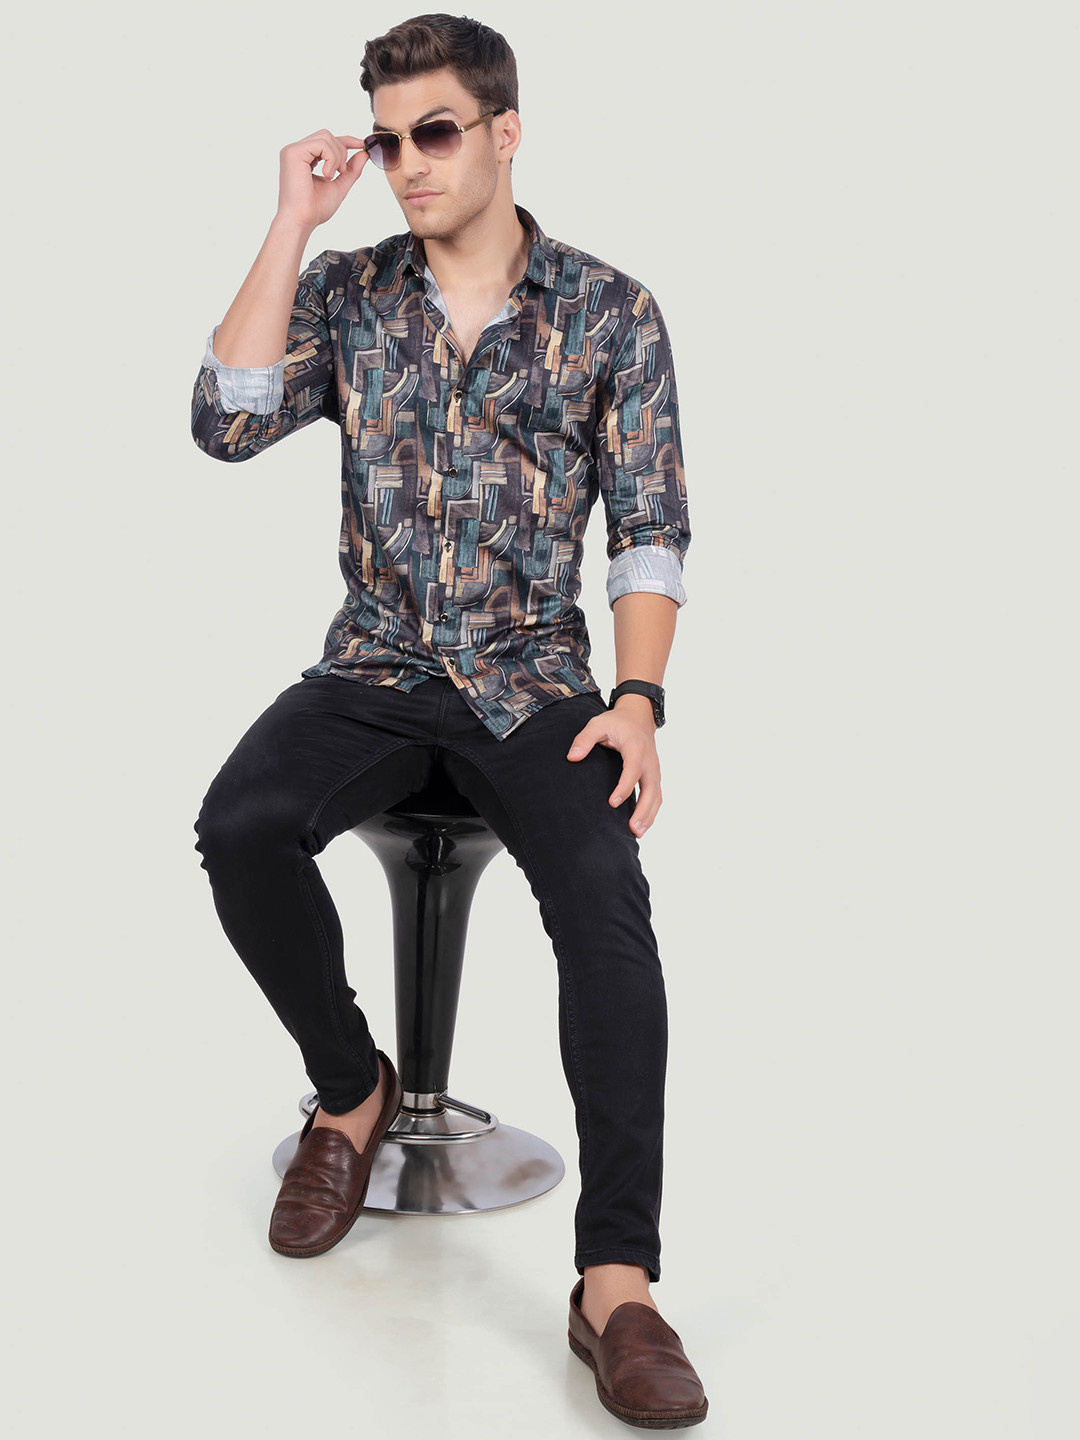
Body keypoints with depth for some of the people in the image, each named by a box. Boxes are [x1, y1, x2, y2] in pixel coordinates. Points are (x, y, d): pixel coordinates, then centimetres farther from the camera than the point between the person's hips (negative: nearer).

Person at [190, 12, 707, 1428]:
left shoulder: (611, 311, 3)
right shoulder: (345, 292, 8)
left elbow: (649, 528, 0)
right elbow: (226, 425, -7)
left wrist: (635, 699, -15)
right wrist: (292, 224, -7)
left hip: (534, 680, -2)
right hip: (374, 670, 2)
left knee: (604, 887, -29)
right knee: (240, 829, -26)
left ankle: (617, 1282, -25)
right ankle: (351, 1091, 2)